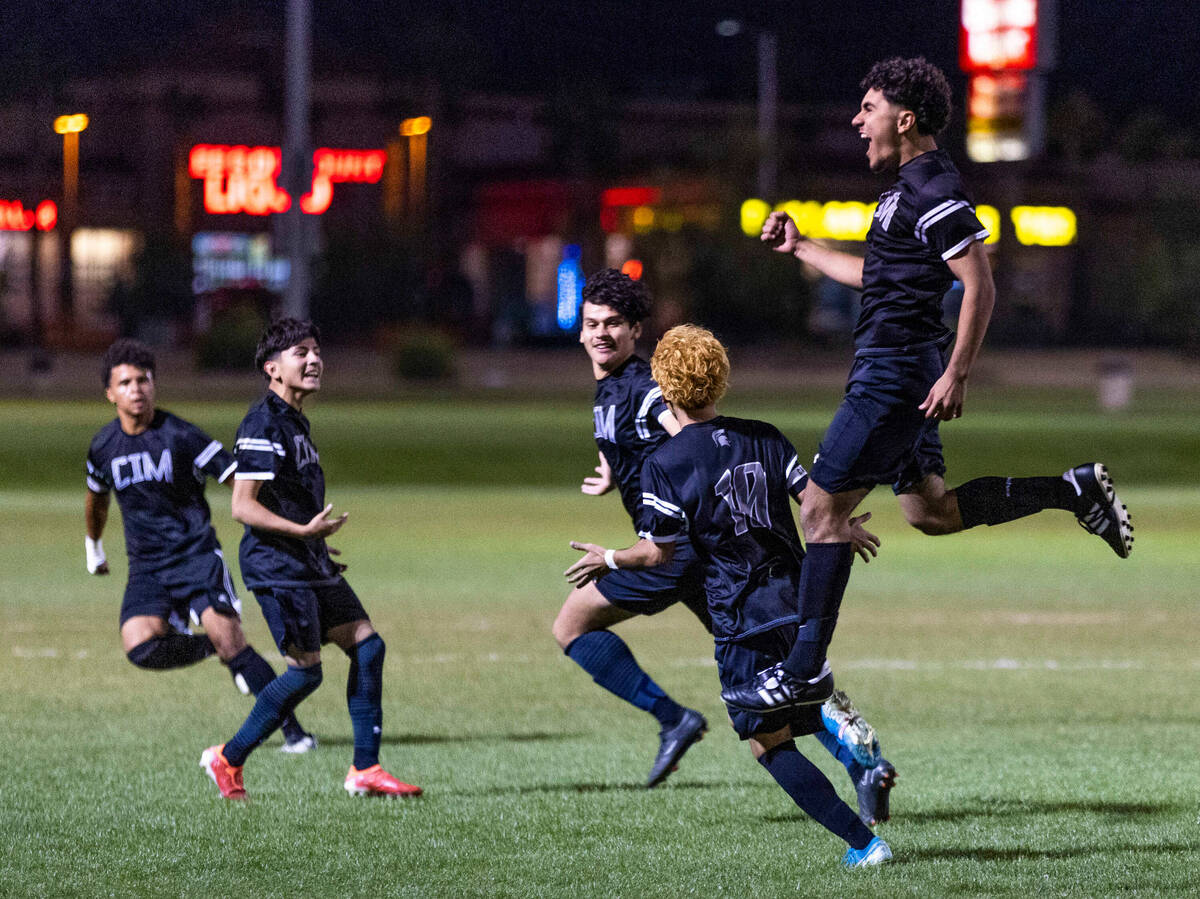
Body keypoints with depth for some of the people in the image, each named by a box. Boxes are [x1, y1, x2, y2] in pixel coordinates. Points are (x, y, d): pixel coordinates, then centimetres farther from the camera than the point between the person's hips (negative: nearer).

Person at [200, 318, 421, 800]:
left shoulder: (294, 421, 16)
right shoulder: (263, 425, -15)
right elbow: (243, 507, -20)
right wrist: (303, 531, -26)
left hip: (310, 566, 10)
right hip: (276, 567, -10)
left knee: (368, 647, 4)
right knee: (306, 670, -9)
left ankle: (365, 769, 6)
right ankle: (227, 759, 5)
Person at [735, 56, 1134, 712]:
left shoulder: (933, 192, -16)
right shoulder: (911, 185, 16)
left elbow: (980, 286, -20)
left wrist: (957, 374, -22)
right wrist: (799, 249, 26)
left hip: (895, 373, -10)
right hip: (900, 371, 10)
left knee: (821, 509, -8)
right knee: (930, 512, 16)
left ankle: (804, 669, -6)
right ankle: (1075, 491, 17)